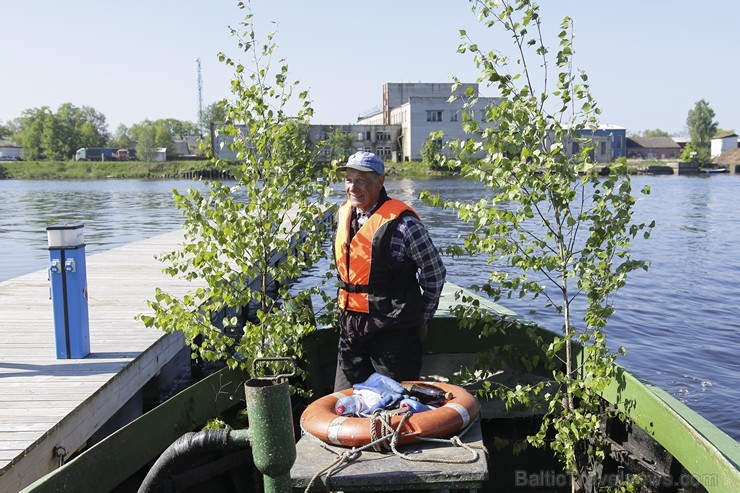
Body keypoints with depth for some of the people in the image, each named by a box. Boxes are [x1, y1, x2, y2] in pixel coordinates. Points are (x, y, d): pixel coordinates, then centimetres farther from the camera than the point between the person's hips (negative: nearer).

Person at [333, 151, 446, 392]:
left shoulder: (401, 223, -16)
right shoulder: (343, 214, 6)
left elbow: (435, 273, -6)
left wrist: (420, 319, 1)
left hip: (393, 328, -7)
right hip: (350, 324, 7)